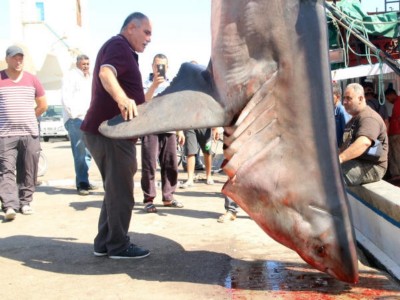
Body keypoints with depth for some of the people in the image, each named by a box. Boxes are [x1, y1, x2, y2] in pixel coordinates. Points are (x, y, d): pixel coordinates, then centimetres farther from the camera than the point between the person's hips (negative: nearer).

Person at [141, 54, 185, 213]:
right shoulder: (147, 83, 2)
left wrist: (180, 130, 18)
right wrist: (154, 85, -27)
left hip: (169, 130, 5)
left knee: (171, 165, 6)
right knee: (149, 165, -5)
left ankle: (168, 197, 16)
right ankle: (148, 199, 1)